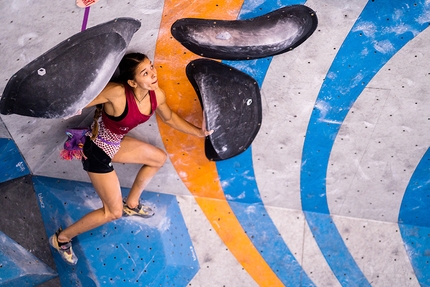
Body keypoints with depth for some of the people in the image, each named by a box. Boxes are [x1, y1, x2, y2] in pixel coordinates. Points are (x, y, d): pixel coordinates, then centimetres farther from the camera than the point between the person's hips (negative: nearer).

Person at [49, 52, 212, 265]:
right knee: (114, 212, -2)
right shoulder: (117, 93, -36)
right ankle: (62, 238, 17)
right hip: (97, 149, -7)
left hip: (115, 143, 8)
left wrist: (199, 132, 4)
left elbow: (169, 118, 7)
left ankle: (131, 204, 40)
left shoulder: (156, 95, -13)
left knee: (159, 158, 23)